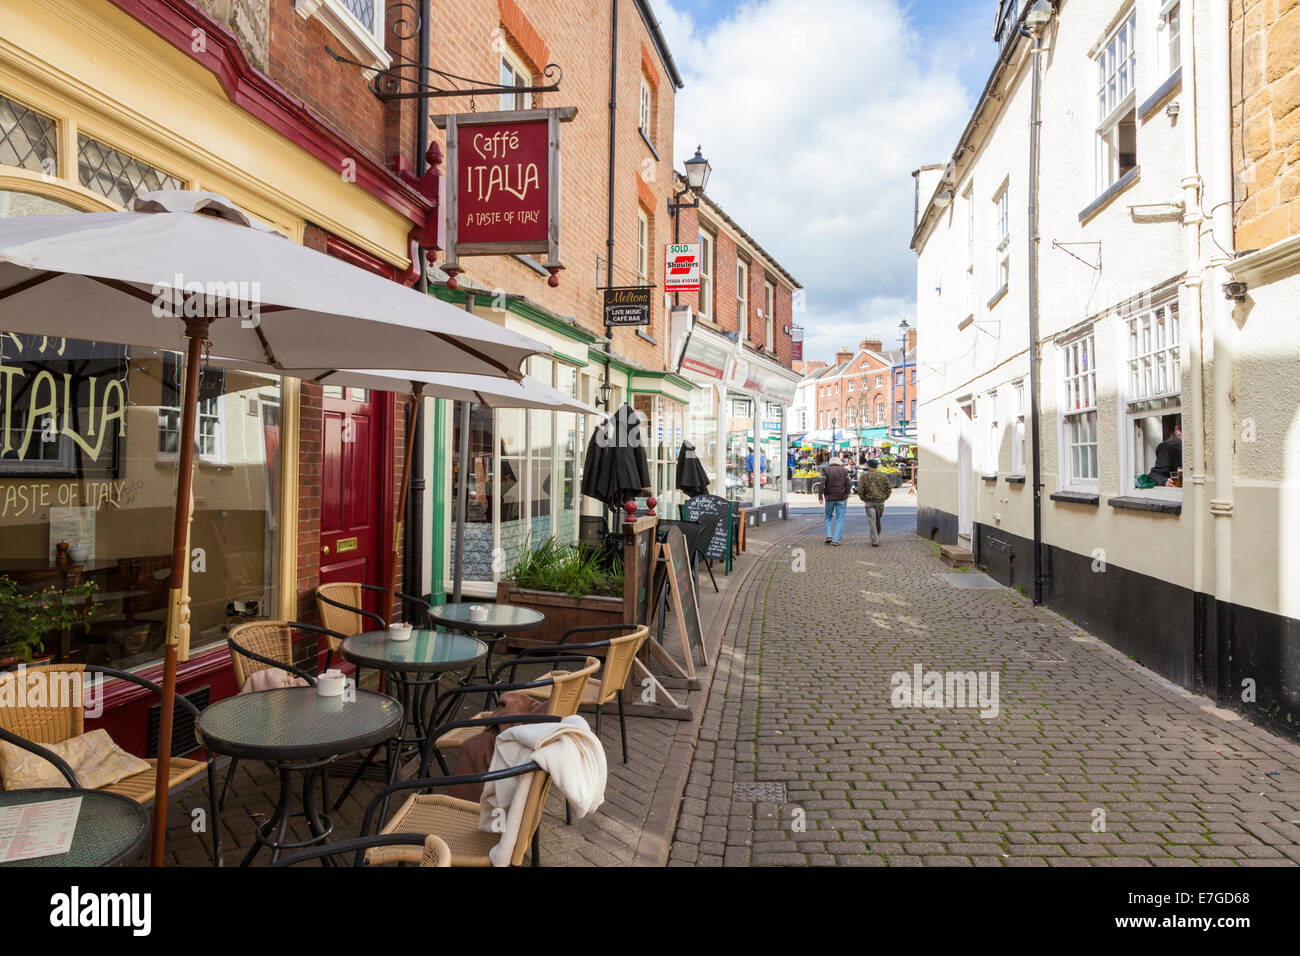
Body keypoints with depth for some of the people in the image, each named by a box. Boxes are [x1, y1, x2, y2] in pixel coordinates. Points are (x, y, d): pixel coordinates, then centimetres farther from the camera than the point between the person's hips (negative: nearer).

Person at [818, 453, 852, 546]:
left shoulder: (826, 470, 0)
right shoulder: (844, 471, 1)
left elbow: (821, 484, -10)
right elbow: (848, 484, -3)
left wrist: (820, 497, -12)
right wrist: (847, 493, 13)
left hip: (829, 498, 1)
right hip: (841, 498, -1)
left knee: (828, 518, 18)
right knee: (839, 520, 4)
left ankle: (829, 536, 4)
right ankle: (836, 540, -1)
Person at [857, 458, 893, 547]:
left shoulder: (864, 477, -1)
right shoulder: (883, 476, 4)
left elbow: (860, 491, -7)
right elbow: (889, 490, 1)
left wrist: (864, 499, 7)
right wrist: (884, 498, 11)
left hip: (869, 502, -2)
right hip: (880, 502, 2)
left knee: (872, 521, -2)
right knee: (878, 521, 16)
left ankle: (875, 541, -9)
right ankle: (876, 538, 28)